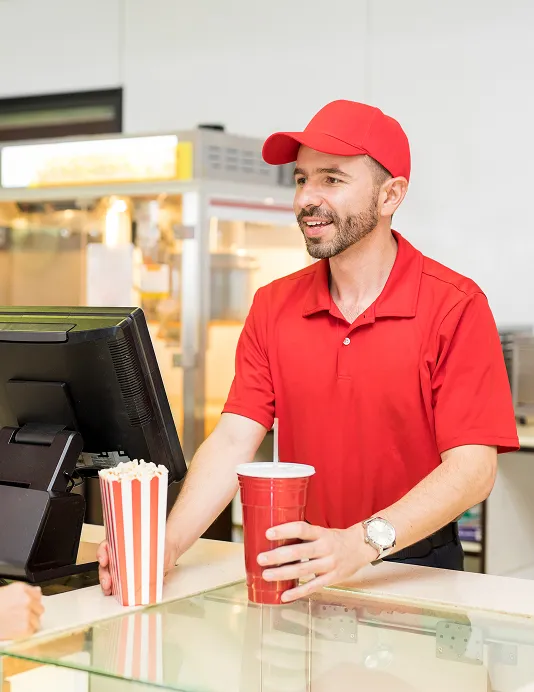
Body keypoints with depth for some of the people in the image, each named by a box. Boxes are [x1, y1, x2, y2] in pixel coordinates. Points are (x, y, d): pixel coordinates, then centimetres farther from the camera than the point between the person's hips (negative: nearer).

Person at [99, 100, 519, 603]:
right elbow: (234, 439, -4)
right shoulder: (273, 307, 4)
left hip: (417, 568, -3)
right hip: (303, 573, 3)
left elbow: (472, 467, -17)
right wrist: (167, 543, -21)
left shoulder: (455, 307, -10)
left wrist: (362, 542, -31)